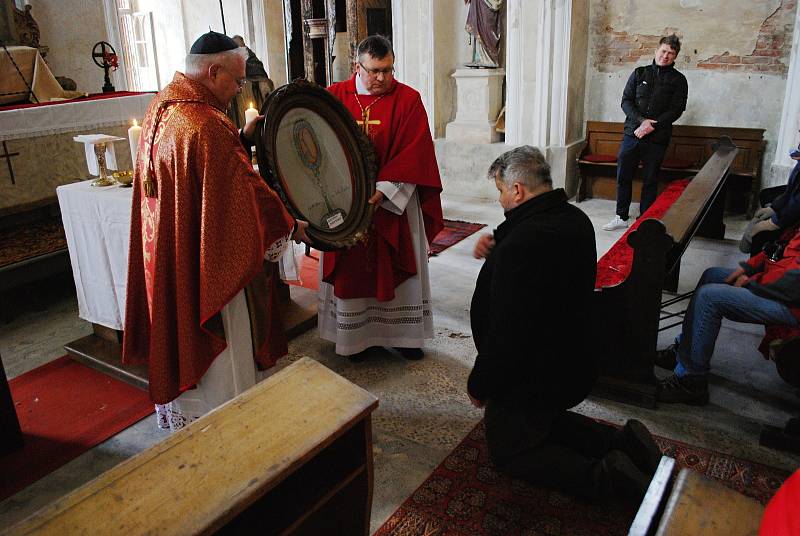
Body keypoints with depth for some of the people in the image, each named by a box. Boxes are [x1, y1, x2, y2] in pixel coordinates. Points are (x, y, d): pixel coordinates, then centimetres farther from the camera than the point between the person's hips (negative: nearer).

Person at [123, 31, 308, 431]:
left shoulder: (160, 107, 4)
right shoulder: (206, 125, -26)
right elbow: (247, 192, -21)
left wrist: (241, 136, 7)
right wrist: (291, 226, -7)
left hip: (165, 257, 10)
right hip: (207, 261, -10)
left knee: (182, 338, 24)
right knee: (219, 348, 7)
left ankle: (181, 417, 44)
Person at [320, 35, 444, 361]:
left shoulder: (408, 99, -5)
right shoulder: (334, 97, 1)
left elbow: (413, 154, -11)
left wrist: (381, 192, -20)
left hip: (394, 203, -1)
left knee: (397, 269, 9)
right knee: (352, 271, 9)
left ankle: (403, 334, 25)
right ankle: (356, 335, 25)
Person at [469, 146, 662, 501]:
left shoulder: (520, 244, -32)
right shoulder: (575, 220, -3)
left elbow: (506, 335, -31)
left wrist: (478, 385, -14)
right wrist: (496, 248, -8)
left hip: (530, 377, -9)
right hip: (573, 363, 9)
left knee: (507, 450, 14)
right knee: (542, 422, 33)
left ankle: (601, 476, -6)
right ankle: (622, 442, 11)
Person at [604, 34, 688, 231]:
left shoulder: (678, 80, 6)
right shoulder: (639, 73, 10)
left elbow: (676, 109, -2)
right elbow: (626, 101, 3)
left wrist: (653, 126, -15)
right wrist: (641, 121, -12)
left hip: (657, 137, -1)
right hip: (632, 133, 2)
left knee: (650, 180, 4)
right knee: (623, 176, 3)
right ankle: (621, 217, 15)